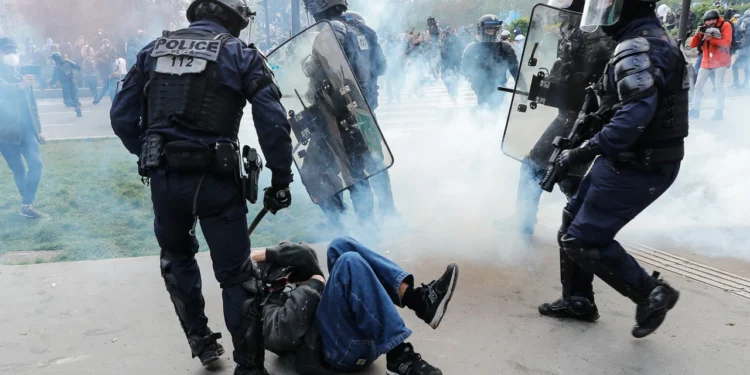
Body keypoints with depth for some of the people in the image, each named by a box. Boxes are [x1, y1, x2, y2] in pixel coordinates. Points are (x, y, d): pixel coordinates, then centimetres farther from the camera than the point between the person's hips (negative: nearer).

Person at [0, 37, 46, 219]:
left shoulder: (23, 77, 13)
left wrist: (38, 129, 17)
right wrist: (19, 86, -44)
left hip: (26, 129, 4)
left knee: (36, 164, -10)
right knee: (18, 170, 2)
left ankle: (27, 204, -5)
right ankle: (28, 204, 15)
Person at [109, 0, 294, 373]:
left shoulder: (153, 49, 11)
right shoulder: (239, 54, 0)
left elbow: (121, 117, 10)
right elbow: (273, 124, -9)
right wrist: (280, 181, -1)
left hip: (163, 178, 4)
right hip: (216, 179, -3)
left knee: (177, 257, 29)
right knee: (235, 274, 9)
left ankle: (200, 339, 36)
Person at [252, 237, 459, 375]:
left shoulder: (283, 288, 33)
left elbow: (306, 255, 17)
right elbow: (284, 335, -13)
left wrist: (268, 254, 10)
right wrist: (312, 285, -5)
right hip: (335, 350, -8)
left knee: (340, 245, -1)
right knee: (350, 262, -26)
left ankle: (418, 298, -16)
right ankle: (398, 356, -31)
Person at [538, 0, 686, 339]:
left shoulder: (636, 48, -21)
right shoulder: (653, 38, 12)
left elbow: (634, 116, -33)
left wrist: (584, 152, -29)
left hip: (636, 168, -10)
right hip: (644, 159, 10)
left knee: (583, 240, -5)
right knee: (574, 219, 17)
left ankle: (651, 294, 10)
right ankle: (578, 300, 29)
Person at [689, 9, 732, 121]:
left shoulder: (725, 26, -4)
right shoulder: (704, 28, 8)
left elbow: (727, 42, -17)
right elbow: (692, 45, 4)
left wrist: (711, 38, -24)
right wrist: (697, 34, -13)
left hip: (720, 61, -5)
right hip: (706, 62, 5)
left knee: (719, 86, -9)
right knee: (698, 86, 3)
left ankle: (719, 112, -7)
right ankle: (695, 109, 9)